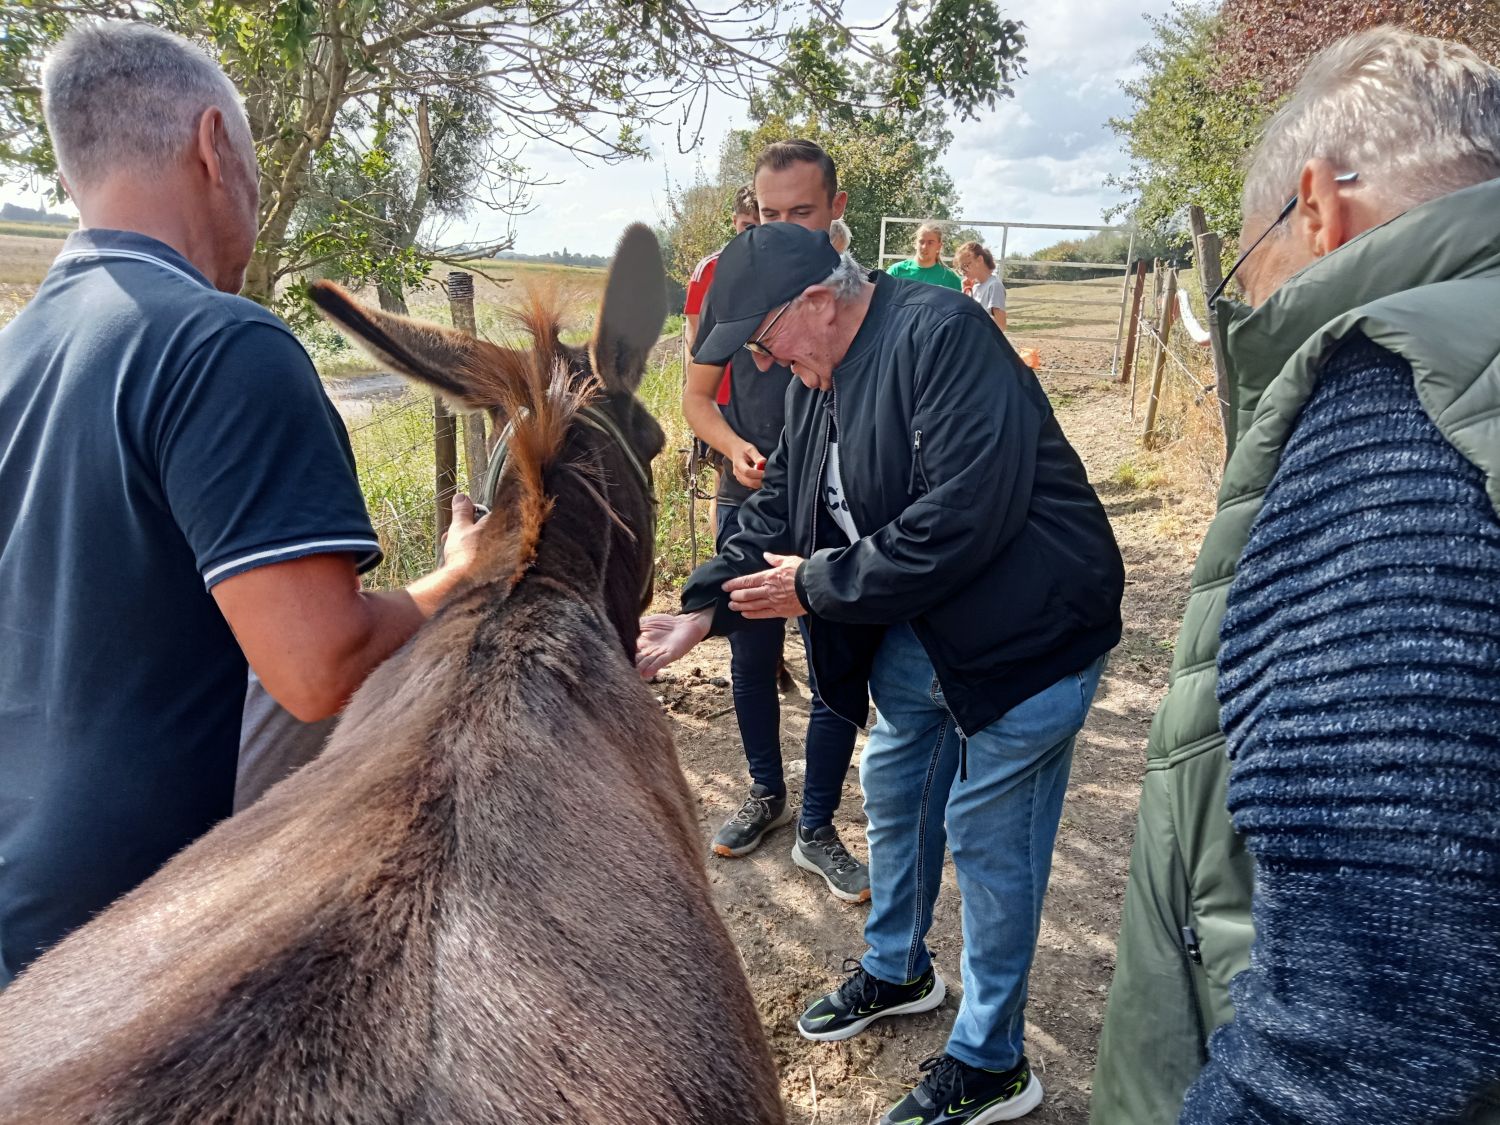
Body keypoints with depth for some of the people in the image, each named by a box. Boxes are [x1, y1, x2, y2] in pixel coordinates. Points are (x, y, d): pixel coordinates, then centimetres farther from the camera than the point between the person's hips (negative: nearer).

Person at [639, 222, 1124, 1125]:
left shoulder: (941, 336, -24)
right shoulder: (818, 376, 4)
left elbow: (963, 517, -32)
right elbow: (778, 517, 7)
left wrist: (820, 586, -21)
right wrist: (699, 614, -5)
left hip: (1026, 629, -9)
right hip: (914, 631, 9)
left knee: (988, 834, 2)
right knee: (896, 794, 20)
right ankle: (897, 971, 46)